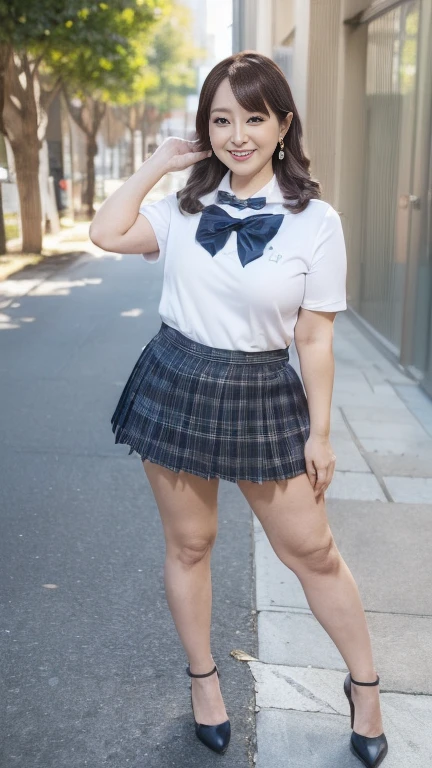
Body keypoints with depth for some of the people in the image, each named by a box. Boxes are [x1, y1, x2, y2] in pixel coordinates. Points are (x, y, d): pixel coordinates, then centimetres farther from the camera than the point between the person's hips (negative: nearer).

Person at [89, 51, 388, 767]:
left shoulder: (316, 220, -7)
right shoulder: (187, 206, 4)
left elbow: (315, 338, -6)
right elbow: (107, 232, -4)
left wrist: (319, 432, -4)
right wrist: (156, 163, 0)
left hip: (263, 397, -2)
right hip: (175, 384, 3)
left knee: (312, 550, 6)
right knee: (188, 543, 13)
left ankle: (365, 687, 29)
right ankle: (203, 678, 36)